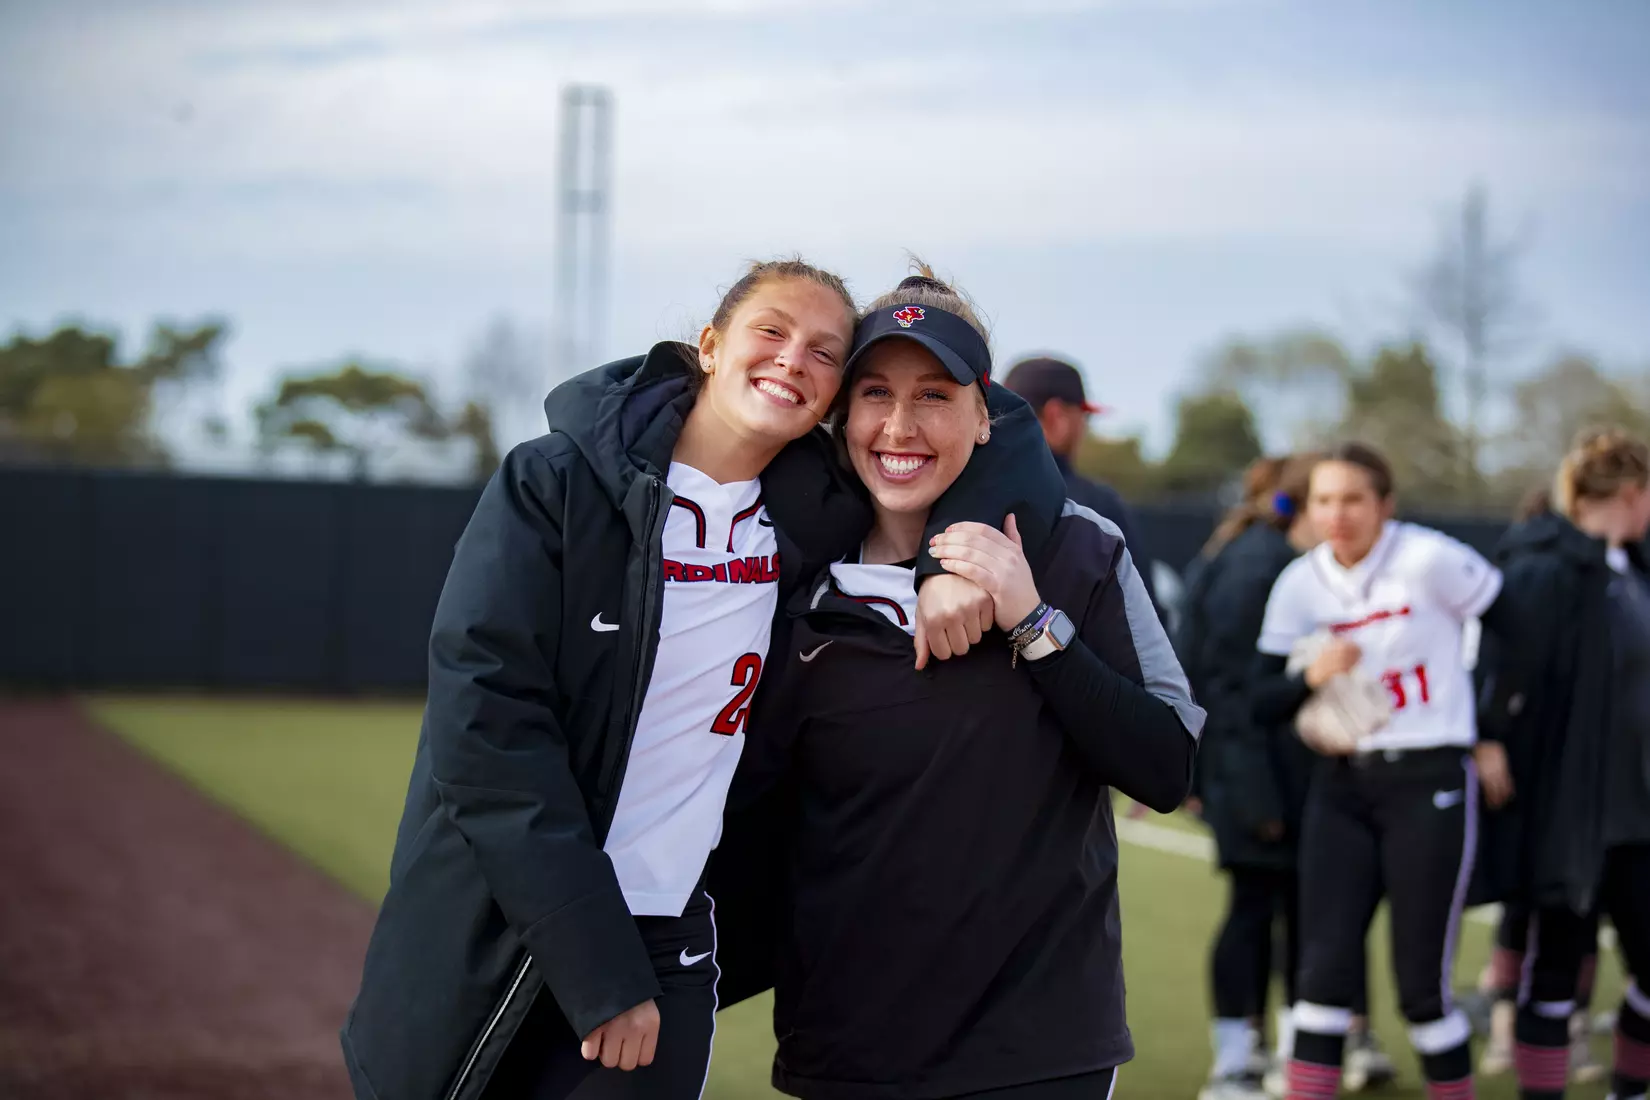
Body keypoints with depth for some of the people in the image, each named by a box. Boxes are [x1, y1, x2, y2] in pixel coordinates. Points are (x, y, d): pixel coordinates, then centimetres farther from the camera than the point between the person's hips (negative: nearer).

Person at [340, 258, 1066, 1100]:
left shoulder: (810, 518, 5)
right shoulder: (556, 483, -6)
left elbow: (1004, 430, 16)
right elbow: (485, 720, -14)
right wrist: (598, 966, -19)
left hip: (663, 958, 3)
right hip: (480, 953, -3)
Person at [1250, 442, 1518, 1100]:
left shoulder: (1429, 561, -10)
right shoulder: (1301, 583, 3)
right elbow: (1259, 703, 3)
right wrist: (1311, 677, -17)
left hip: (1430, 783, -4)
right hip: (1342, 786, 4)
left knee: (1422, 984, -3)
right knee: (1324, 968, -4)